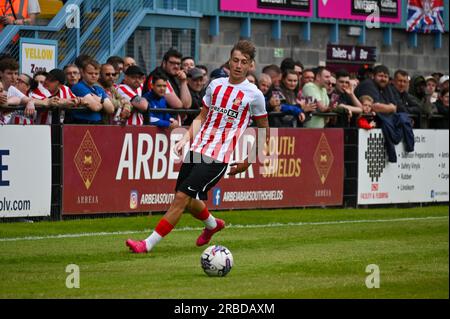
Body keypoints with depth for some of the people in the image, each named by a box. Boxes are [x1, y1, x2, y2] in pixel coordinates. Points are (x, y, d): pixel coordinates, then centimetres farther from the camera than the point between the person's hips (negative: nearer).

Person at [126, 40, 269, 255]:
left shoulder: (253, 95, -3)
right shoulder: (216, 85, 11)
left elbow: (264, 130, 8)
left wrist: (248, 161, 5)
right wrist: (186, 138, 3)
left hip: (218, 158, -6)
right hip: (197, 149, 6)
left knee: (182, 198, -14)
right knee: (188, 201, 10)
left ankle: (149, 244, -12)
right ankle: (212, 224, 42)